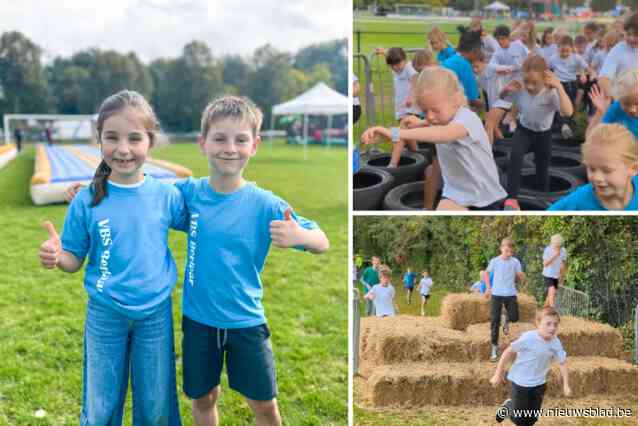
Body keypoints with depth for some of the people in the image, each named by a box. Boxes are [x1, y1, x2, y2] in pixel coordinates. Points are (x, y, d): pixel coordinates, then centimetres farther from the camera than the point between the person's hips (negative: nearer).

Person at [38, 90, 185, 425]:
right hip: (104, 315, 0)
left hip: (155, 313, 1)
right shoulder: (87, 201, -10)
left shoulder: (167, 195, -8)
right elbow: (75, 259, -4)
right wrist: (56, 257, -26)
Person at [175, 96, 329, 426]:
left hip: (246, 321, -1)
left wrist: (299, 236, -34)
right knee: (203, 399, 18)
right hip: (198, 319, 2)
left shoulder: (264, 204, -14)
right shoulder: (188, 192, -9)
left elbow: (322, 244, -12)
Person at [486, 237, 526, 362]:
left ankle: (507, 321, 33)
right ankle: (495, 347, 9)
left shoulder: (515, 262, -4)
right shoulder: (495, 261, -4)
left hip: (510, 294, 1)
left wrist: (521, 276, -22)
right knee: (495, 322, -1)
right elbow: (487, 273, 12)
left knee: (514, 318, -6)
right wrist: (489, 288, 7)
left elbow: (520, 278, 2)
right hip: (496, 294, 0)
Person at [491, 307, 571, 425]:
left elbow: (562, 363, 1)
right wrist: (498, 374, -13)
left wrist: (566, 385, -4)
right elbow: (508, 352, -18)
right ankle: (508, 406, 34)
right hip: (521, 382, -5)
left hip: (539, 384, 5)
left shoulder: (555, 342, -12)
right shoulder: (528, 338, -26)